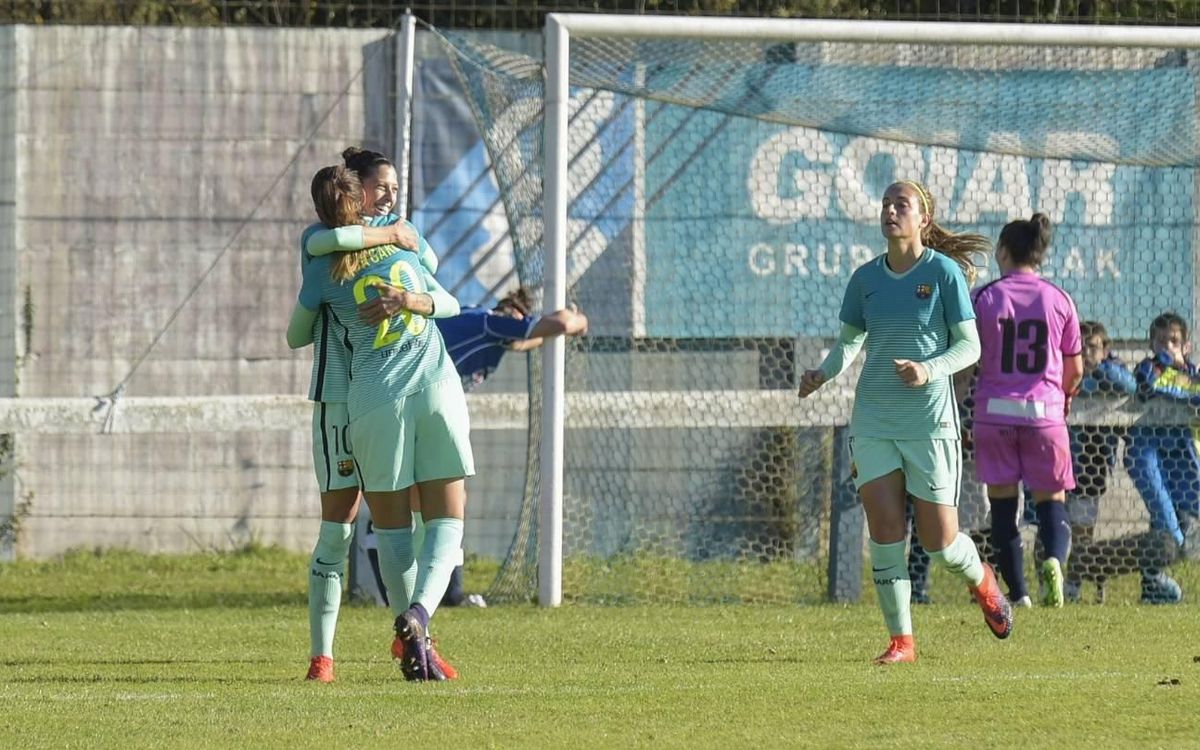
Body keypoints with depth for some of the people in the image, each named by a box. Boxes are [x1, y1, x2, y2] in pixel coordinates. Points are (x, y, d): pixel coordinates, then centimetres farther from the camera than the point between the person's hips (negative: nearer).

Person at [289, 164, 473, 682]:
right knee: (447, 520, 2)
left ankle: (410, 640, 2)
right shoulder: (402, 248, 15)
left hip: (377, 397, -1)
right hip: (437, 387, 1)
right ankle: (419, 614, -21)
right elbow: (451, 304, 30)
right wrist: (422, 302, 15)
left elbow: (295, 337, 22)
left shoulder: (323, 271, 6)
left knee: (392, 526, 8)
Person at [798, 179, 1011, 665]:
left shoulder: (943, 272, -5)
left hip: (929, 419, -3)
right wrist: (824, 373, -3)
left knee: (939, 541, -1)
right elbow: (849, 340, 17)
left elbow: (969, 346, -5)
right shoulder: (866, 278, 7)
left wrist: (929, 371, -22)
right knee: (884, 527, -7)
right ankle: (901, 640, 0)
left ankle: (981, 581, 33)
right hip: (873, 418, 3)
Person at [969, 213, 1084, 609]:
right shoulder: (1059, 301, 3)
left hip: (995, 412, -1)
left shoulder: (984, 297, 0)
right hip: (1045, 412, 1)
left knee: (1003, 503, 7)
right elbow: (1075, 370, 9)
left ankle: (1017, 594, 4)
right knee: (1051, 499, 8)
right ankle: (1054, 559, -22)